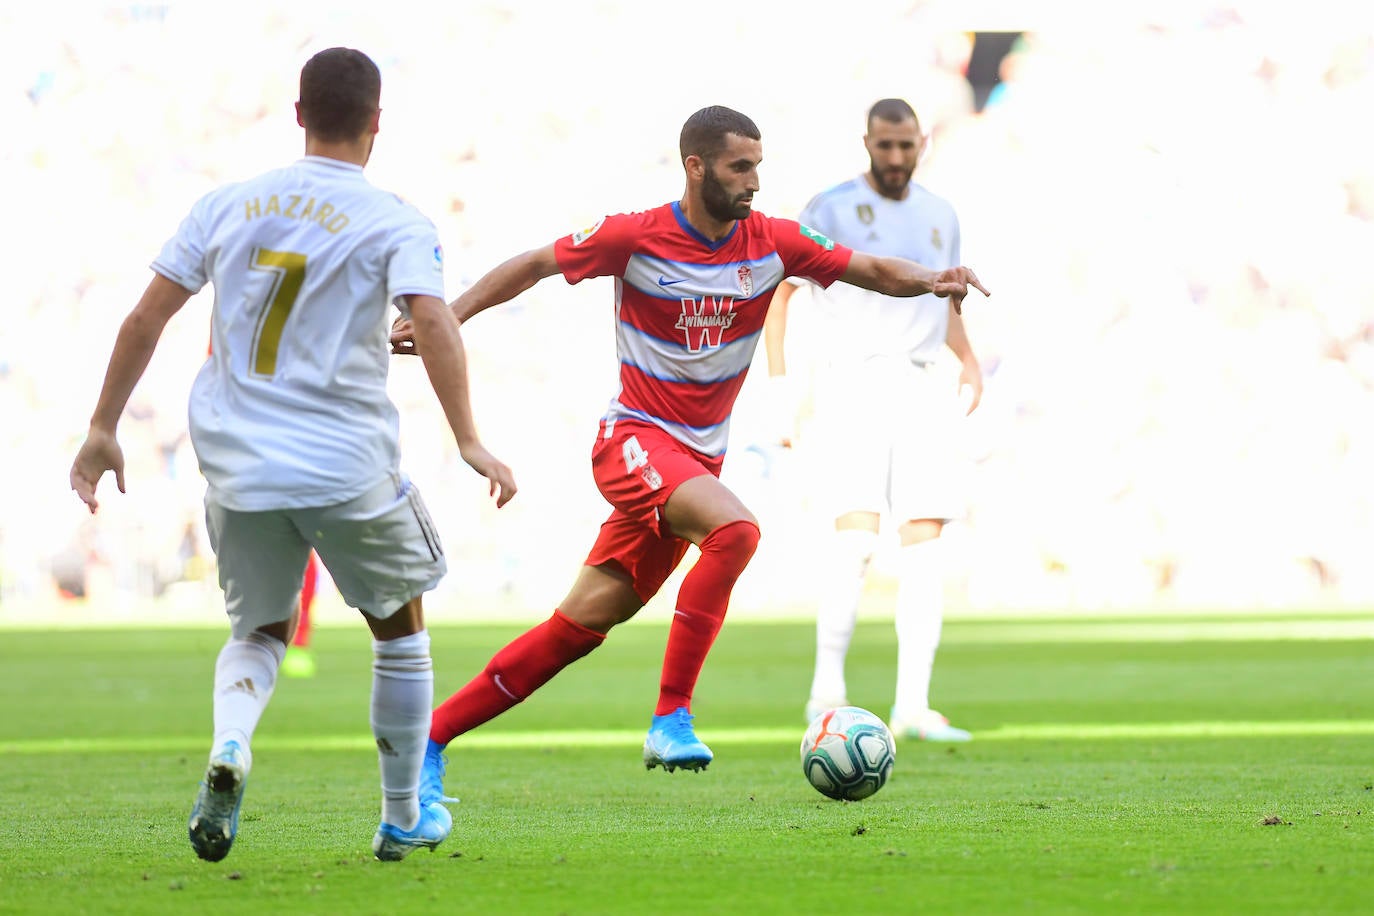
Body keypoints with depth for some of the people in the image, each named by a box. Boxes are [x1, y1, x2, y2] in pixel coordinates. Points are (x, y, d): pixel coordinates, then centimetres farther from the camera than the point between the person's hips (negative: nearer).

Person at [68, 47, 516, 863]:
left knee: (261, 631, 20)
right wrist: (469, 442, -21)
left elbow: (145, 319, 7)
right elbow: (433, 323, -20)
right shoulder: (394, 223, -5)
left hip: (235, 464, 3)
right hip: (347, 469, -3)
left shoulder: (227, 206, 7)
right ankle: (404, 818, 25)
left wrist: (104, 429, 14)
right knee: (400, 625, 20)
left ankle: (229, 746, -13)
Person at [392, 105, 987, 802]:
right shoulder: (635, 237, -9)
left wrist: (929, 279, -16)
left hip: (699, 456, 5)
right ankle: (671, 719, -27)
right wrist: (445, 318, -5)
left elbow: (872, 270, 4)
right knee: (734, 529, -32)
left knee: (581, 626, 3)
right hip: (634, 438, -5)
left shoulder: (772, 243, 1)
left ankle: (430, 737, 13)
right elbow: (534, 265, 2)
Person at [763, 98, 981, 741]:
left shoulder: (939, 216, 15)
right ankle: (827, 689, -11)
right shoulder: (832, 209, 0)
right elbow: (778, 288, 0)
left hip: (923, 391, 5)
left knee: (924, 546, -2)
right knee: (857, 534, -19)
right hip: (855, 382, -5)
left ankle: (913, 705, -1)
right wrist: (778, 378, -11)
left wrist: (968, 358, 10)